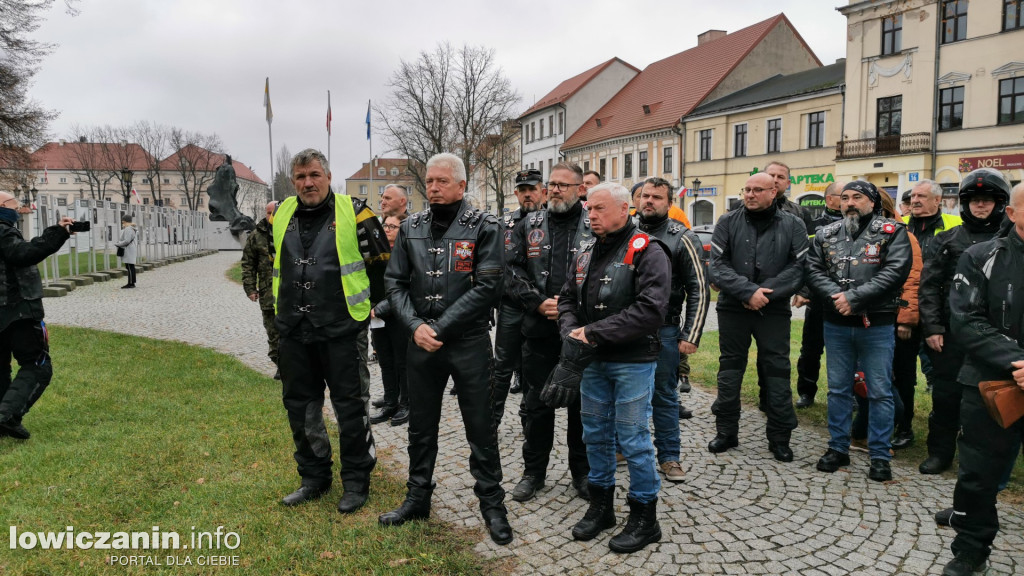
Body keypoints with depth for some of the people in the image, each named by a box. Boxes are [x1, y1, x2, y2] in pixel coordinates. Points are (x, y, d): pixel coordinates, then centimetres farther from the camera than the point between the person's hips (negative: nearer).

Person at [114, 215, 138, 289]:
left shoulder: (128, 229, -14)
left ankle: (131, 283, -7)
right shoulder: (133, 229, 16)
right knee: (130, 267, 12)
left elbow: (126, 241, -20)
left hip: (129, 251, -11)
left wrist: (117, 244, -9)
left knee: (130, 267, -8)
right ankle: (131, 283, 16)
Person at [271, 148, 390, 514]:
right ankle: (314, 478, 30)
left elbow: (381, 261, 0)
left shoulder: (353, 213, -7)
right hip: (294, 331, 6)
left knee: (350, 408, 3)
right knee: (300, 406, 14)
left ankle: (356, 482, 19)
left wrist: (366, 303, 6)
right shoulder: (282, 216, 8)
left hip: (341, 330, -5)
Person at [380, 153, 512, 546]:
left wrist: (439, 328, -15)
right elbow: (395, 283, 6)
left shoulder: (484, 227, -7)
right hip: (421, 342, 4)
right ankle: (418, 498, 33)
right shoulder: (411, 228, 6)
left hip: (469, 343, -4)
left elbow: (487, 288, -13)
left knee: (481, 428, 6)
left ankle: (492, 504, 23)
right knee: (420, 426, 16)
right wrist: (415, 326, -10)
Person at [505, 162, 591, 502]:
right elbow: (512, 272, 1)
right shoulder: (528, 226, 7)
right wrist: (538, 303, -12)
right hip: (539, 332, 2)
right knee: (537, 403, 11)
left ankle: (582, 471, 27)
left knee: (581, 404, 10)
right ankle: (533, 471, 26)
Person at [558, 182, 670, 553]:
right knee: (596, 433, 15)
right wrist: (572, 331, -7)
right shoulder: (586, 255, 12)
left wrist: (594, 332, -21)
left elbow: (650, 310, -23)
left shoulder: (647, 252, -12)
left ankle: (644, 518, 19)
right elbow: (567, 299, 15)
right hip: (593, 361, 7)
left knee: (632, 438, 1)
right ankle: (601, 505, 32)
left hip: (633, 362, -7)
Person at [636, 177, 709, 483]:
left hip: (663, 331, -3)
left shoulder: (682, 238, -4)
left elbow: (699, 291, -5)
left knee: (664, 396, 8)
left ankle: (669, 457, 21)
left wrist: (691, 337, -10)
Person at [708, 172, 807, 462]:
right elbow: (718, 266, -7)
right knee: (730, 368, 9)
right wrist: (748, 291, -18)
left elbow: (799, 267, -7)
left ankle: (779, 437, 18)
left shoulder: (793, 226, 1)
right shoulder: (728, 223, 1)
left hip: (774, 310, -1)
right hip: (732, 308, 1)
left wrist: (766, 294, -17)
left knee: (777, 371, 4)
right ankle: (726, 431, 22)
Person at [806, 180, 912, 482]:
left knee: (880, 392, 4)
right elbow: (814, 272, -1)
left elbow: (895, 272, -15)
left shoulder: (892, 232, -3)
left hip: (877, 326, -3)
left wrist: (854, 297, -21)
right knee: (838, 389, 12)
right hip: (836, 325, 3)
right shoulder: (826, 235, 8)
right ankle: (838, 448, 24)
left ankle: (880, 456, 16)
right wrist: (838, 298, -17)